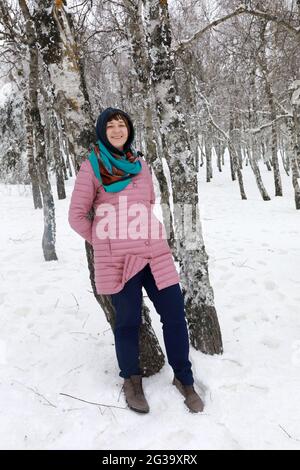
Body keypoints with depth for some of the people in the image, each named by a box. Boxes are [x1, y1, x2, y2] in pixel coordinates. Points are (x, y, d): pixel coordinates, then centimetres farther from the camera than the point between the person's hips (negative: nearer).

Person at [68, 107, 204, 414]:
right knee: (127, 320, 6)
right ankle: (132, 380, 32)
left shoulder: (140, 164, 13)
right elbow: (76, 215, 2)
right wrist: (102, 241, 5)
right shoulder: (91, 167, 1)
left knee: (174, 315, 4)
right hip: (116, 259, -4)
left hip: (155, 253, 4)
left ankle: (184, 378, 25)